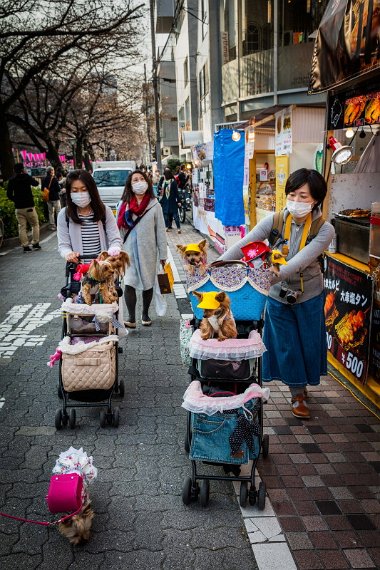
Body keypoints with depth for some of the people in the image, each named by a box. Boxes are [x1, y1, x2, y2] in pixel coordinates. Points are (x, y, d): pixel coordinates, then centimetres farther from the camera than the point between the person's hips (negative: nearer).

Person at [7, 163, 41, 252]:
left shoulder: (11, 180, 3)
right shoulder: (26, 177, -6)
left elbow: (9, 194, 3)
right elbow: (36, 183, 11)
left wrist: (16, 200, 16)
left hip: (18, 207, 3)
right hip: (29, 206, -3)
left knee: (22, 226, 6)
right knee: (35, 224, 11)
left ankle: (25, 246, 4)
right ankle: (35, 243, 8)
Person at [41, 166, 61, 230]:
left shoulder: (44, 179, 0)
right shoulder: (54, 179, -15)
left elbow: (42, 189, 8)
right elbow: (58, 189, -15)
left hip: (48, 198, 5)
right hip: (55, 197, -5)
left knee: (50, 212, 13)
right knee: (58, 211, 4)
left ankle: (52, 226, 15)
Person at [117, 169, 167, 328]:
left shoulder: (154, 205, -1)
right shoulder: (124, 205, 3)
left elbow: (160, 231, 0)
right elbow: (118, 230, 5)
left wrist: (163, 254, -1)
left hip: (148, 251, 0)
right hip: (129, 251, 0)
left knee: (148, 284, 12)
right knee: (129, 283, -10)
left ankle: (145, 314, 29)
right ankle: (131, 318, -6)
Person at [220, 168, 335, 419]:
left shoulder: (324, 229, -20)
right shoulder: (274, 221, -16)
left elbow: (301, 261, -34)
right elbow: (243, 245, -25)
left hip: (309, 296, -1)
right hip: (278, 295, 1)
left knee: (309, 344, 15)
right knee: (286, 346, 11)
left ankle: (304, 385, 44)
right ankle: (298, 394, 33)